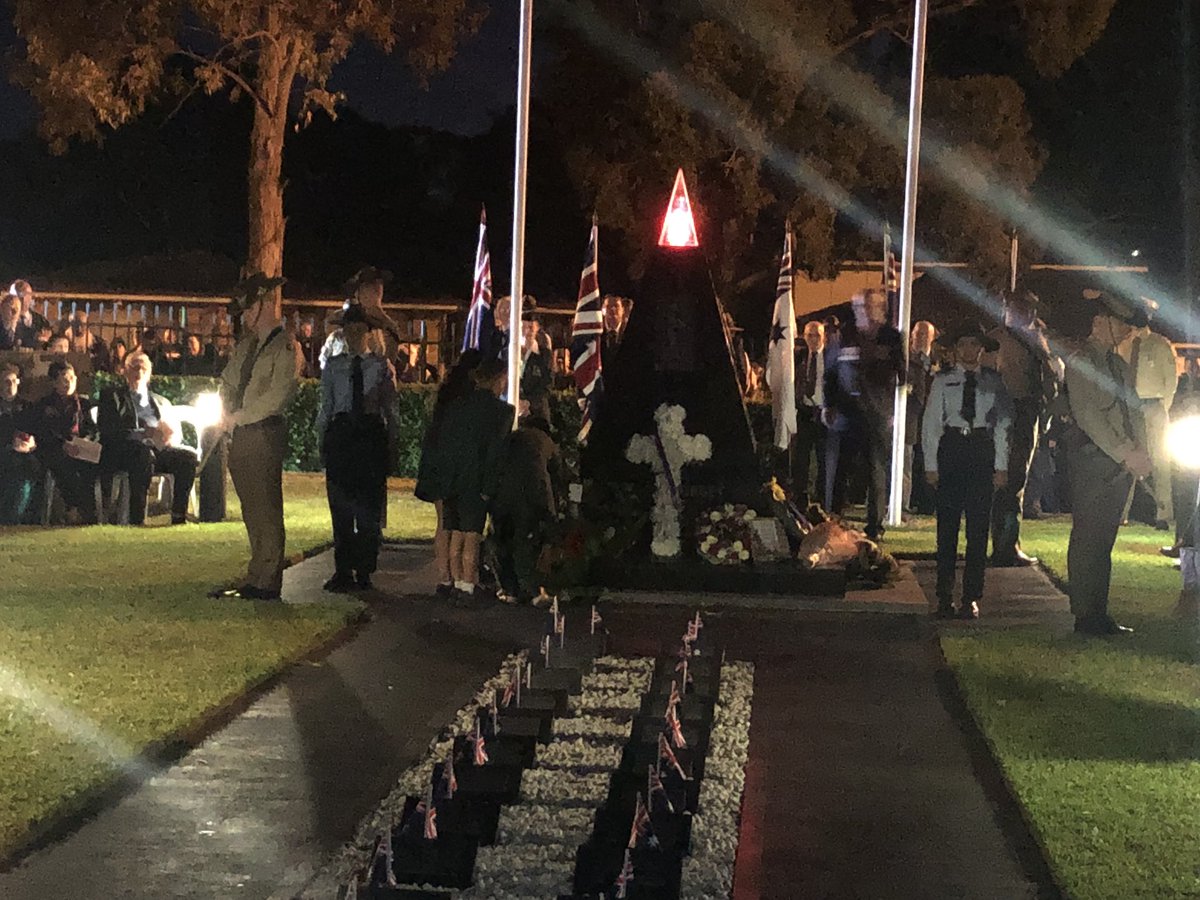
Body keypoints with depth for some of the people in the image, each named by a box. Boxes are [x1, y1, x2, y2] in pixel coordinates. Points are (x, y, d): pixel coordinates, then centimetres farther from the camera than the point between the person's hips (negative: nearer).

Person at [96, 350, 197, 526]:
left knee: (188, 457, -25)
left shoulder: (161, 402, 29)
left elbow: (175, 433, 21)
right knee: (144, 452, -39)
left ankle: (179, 516, -28)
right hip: (123, 451, -4)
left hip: (157, 450, 4)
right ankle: (137, 518, -41)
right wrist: (143, 433, -15)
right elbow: (106, 429, -1)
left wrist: (170, 435, -6)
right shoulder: (111, 396, 15)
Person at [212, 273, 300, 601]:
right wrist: (226, 412, 4)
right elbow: (228, 381, 24)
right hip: (241, 436, 8)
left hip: (265, 435, -8)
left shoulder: (285, 346, -8)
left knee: (266, 512, -6)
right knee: (252, 512, 10)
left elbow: (276, 398, -16)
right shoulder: (246, 345, 18)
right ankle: (258, 579, 15)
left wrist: (237, 417, -12)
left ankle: (265, 583, -3)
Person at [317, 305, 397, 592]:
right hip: (340, 433, 2)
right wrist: (322, 439, 6)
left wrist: (390, 444, 1)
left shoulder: (381, 366, 8)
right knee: (340, 505, 2)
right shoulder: (333, 366, 12)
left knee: (369, 506, -2)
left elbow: (390, 408, 7)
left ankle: (364, 571, 4)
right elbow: (325, 407, 14)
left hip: (372, 436, -2)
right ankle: (343, 571, 7)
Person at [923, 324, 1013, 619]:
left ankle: (971, 597, 7)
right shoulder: (943, 380, 5)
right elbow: (930, 422, 3)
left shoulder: (993, 381, 8)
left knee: (979, 525, 1)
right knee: (947, 525, 0)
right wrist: (931, 464, -3)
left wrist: (1001, 464, 0)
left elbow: (1004, 422, 7)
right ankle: (944, 597, 6)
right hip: (951, 448, -1)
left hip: (983, 451, 1)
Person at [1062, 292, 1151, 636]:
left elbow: (1133, 410, 19)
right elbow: (1087, 415, -15)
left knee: (1104, 540, 10)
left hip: (1121, 464, 8)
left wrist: (1140, 450, 2)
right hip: (1093, 462, -8)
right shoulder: (1081, 362, -7)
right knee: (1089, 540, -6)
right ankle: (1086, 616, -3)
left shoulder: (1119, 365, 20)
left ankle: (1099, 614, 13)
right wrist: (1126, 453, -18)